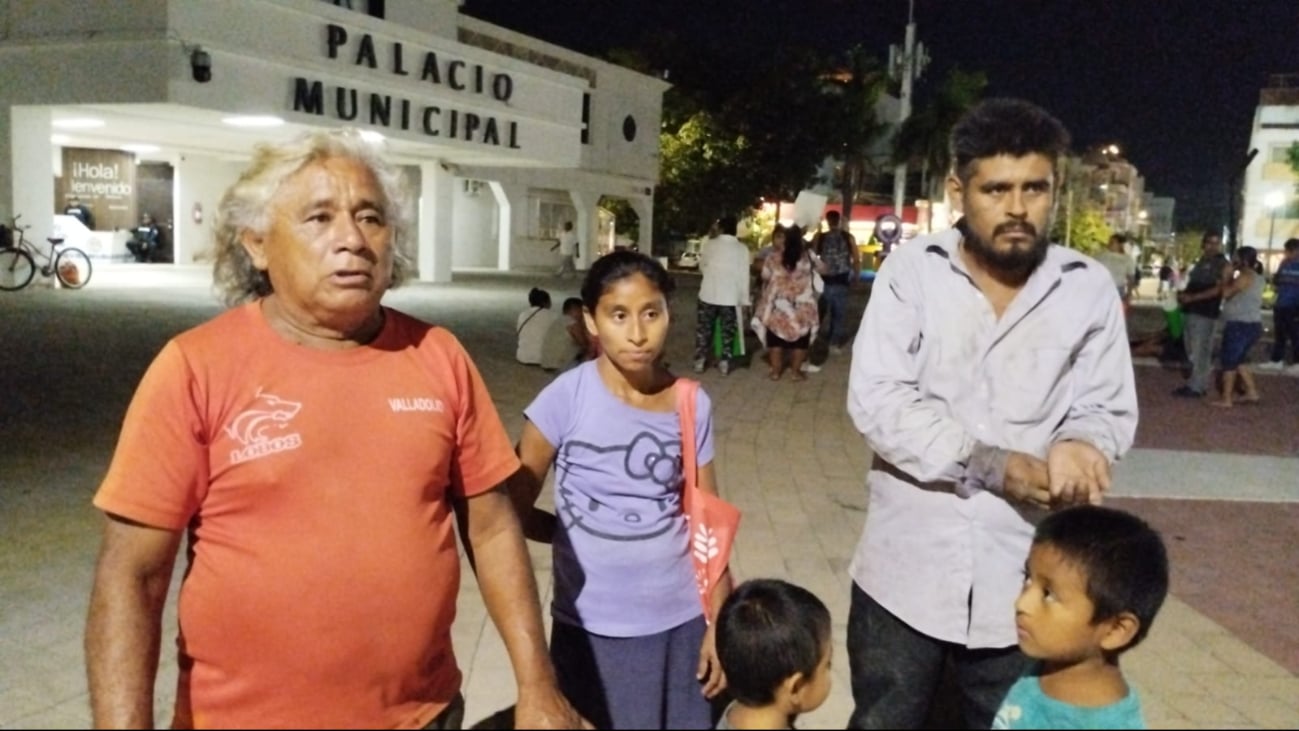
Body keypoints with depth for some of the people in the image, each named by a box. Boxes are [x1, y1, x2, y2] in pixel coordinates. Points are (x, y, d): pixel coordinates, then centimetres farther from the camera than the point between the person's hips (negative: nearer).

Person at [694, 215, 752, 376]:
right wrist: (744, 299, 2)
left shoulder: (709, 244, -3)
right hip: (731, 296, 0)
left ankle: (700, 361, 13)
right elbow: (744, 275, -3)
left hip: (708, 294, 0)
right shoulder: (742, 248, -3)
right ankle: (724, 363, 10)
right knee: (728, 331, 10)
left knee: (704, 328, 11)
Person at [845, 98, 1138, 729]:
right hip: (906, 568, -1)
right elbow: (876, 401, -14)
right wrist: (994, 465, -21)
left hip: (1023, 580, 2)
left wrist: (1077, 444, -21)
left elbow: (1109, 411, 3)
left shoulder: (1090, 288, -1)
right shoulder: (911, 270, -6)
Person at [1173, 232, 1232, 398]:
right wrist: (1183, 295, 4)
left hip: (1206, 313, -8)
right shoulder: (1201, 262, 18)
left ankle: (1196, 387, -3)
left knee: (1200, 351, -7)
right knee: (1192, 351, 13)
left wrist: (1192, 297, -19)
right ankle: (1195, 382, 21)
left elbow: (1218, 290, -14)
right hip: (1191, 310, 8)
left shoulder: (1223, 265, -4)